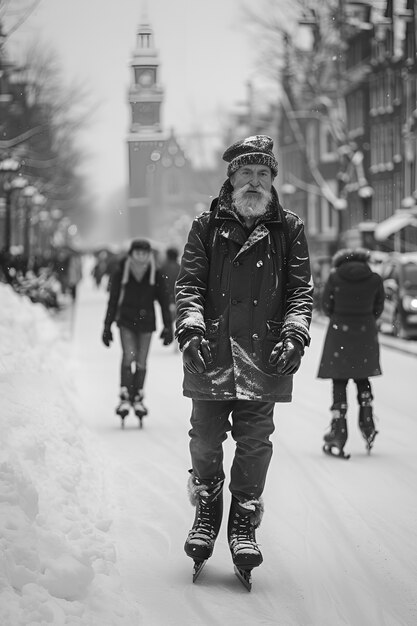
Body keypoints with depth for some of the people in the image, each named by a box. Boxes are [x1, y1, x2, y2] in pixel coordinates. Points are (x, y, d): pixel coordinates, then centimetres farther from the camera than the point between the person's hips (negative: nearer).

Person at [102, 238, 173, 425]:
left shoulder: (155, 274, -5)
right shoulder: (121, 271, -6)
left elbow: (163, 300, 2)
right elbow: (113, 300, 1)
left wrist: (168, 326, -1)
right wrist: (107, 327, 2)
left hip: (146, 321, 1)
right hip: (126, 320, -1)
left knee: (141, 361, 1)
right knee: (128, 355, -17)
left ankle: (138, 399, 15)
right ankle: (124, 398, -11)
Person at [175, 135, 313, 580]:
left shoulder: (288, 229, 8)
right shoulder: (207, 226, 7)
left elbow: (300, 289, 5)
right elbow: (188, 283, 2)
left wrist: (294, 334, -10)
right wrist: (191, 326, -14)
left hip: (264, 355, 0)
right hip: (210, 353, 0)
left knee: (255, 442, 0)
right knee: (205, 439, 5)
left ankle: (244, 522, 13)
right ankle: (206, 512, 25)